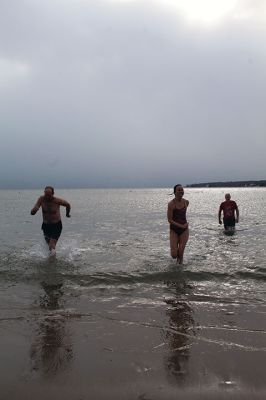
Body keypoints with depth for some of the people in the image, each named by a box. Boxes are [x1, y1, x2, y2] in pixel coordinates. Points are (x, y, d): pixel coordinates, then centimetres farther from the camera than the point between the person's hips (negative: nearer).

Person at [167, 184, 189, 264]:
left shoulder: (186, 202, -1)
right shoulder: (171, 204, -14)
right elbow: (169, 220, -14)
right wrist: (181, 226, -19)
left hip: (184, 230, 3)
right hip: (174, 230, -3)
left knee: (181, 253, -2)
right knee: (174, 255, -6)